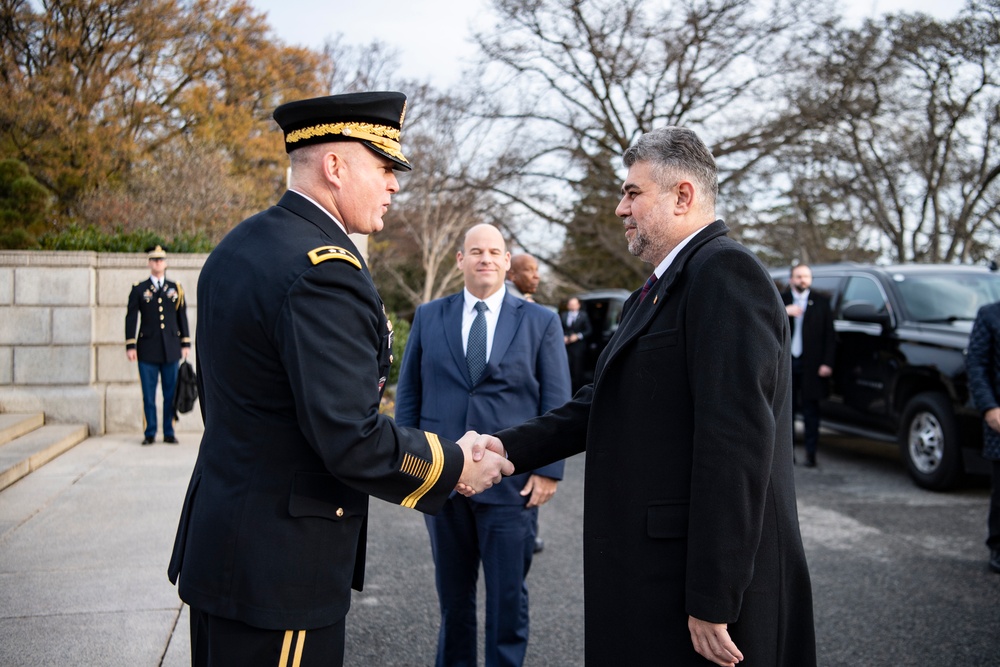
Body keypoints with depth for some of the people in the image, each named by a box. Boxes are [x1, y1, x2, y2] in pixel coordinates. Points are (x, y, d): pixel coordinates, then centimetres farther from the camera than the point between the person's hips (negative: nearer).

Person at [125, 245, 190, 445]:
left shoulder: (176, 288, 10)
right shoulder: (138, 290, 5)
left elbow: (182, 317, 11)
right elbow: (131, 318, 2)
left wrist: (185, 344, 6)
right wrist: (130, 346, -5)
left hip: (171, 349, 2)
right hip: (147, 351, -1)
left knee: (171, 394, 3)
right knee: (149, 395, 1)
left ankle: (169, 433, 11)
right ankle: (149, 433, 9)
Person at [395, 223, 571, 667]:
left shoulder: (541, 322, 3)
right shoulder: (429, 317, 7)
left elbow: (556, 403, 1)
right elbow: (409, 393, 9)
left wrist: (548, 469, -6)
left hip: (512, 481, -1)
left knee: (508, 596, 6)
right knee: (452, 594, 14)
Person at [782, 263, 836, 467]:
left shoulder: (821, 302, 7)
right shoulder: (781, 300, 10)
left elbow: (829, 335, 3)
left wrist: (827, 363, -6)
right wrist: (784, 312, -17)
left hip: (810, 365, -2)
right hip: (786, 363, 2)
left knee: (811, 410, 0)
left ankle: (810, 453, 2)